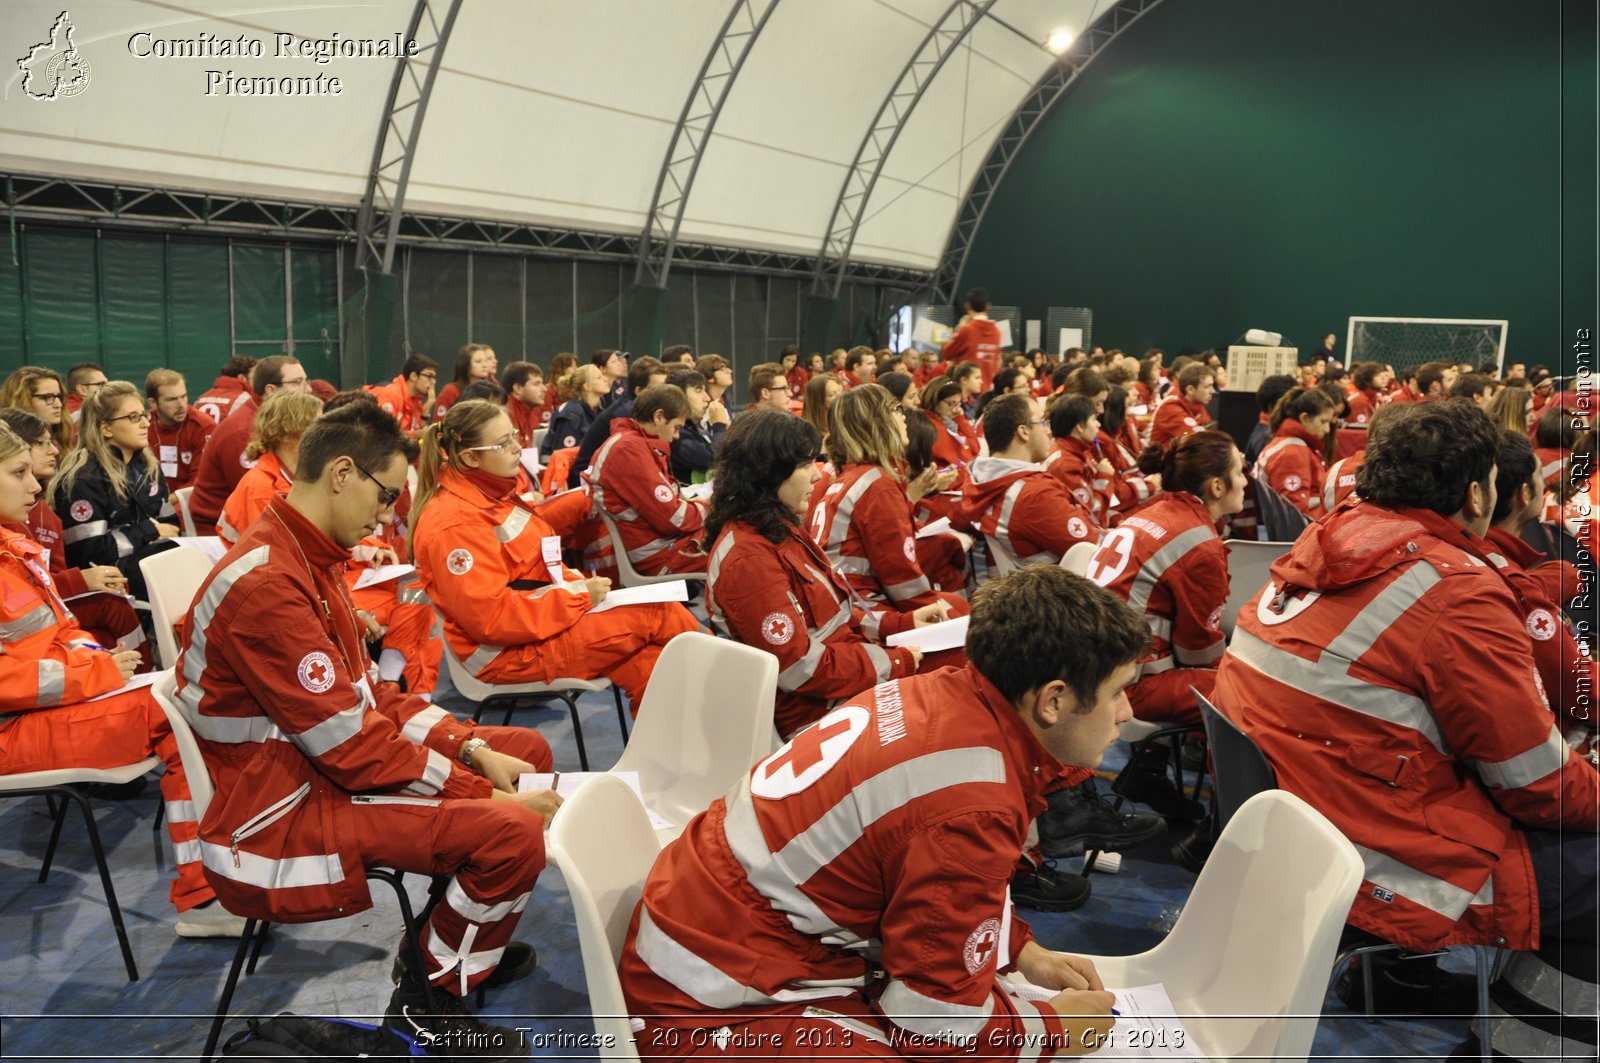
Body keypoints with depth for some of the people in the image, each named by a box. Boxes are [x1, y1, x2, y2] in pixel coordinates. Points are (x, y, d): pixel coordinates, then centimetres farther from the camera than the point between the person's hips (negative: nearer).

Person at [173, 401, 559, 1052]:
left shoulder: (308, 559, 7)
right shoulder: (266, 584, -26)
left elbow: (366, 698, 8)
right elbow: (351, 747, -25)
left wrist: (476, 750, -3)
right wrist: (487, 795, -18)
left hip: (320, 763, 11)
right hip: (277, 816, -10)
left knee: (525, 750, 11)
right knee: (512, 830, -25)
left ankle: (458, 936, 24)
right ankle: (429, 997, 1)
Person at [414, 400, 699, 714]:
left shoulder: (491, 495, 10)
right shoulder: (455, 522, -19)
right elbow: (490, 617, -24)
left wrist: (578, 584, -1)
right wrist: (578, 594, -20)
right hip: (508, 652, -9)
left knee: (650, 668, -10)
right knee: (663, 617, -10)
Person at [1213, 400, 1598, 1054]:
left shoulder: (1323, 547, 4)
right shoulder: (1457, 592, -19)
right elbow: (1542, 788, -10)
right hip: (1374, 873, -8)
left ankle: (1400, 976, 32)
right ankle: (1521, 1044, 16)